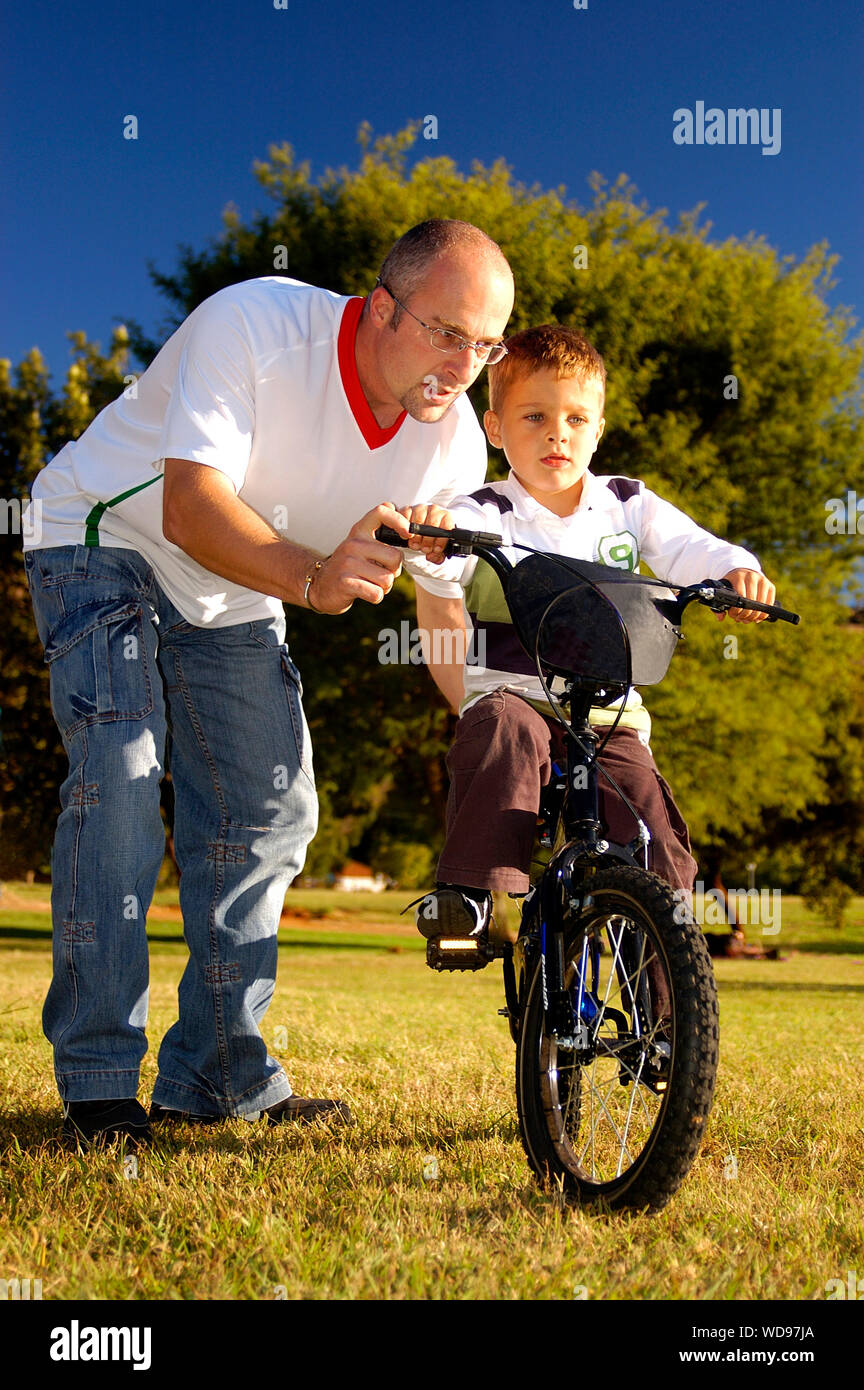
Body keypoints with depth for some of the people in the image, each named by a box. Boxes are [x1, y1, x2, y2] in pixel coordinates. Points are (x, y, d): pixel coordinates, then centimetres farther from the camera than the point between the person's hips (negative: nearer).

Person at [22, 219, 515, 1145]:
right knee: (121, 770, -23)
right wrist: (313, 580, -56)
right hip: (103, 542, -5)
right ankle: (98, 1082, -14)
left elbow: (445, 608, -7)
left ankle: (219, 1075, 12)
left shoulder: (454, 442, -16)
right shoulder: (254, 324, -32)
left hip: (236, 597, 6)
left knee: (271, 812, 0)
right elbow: (191, 510, -40)